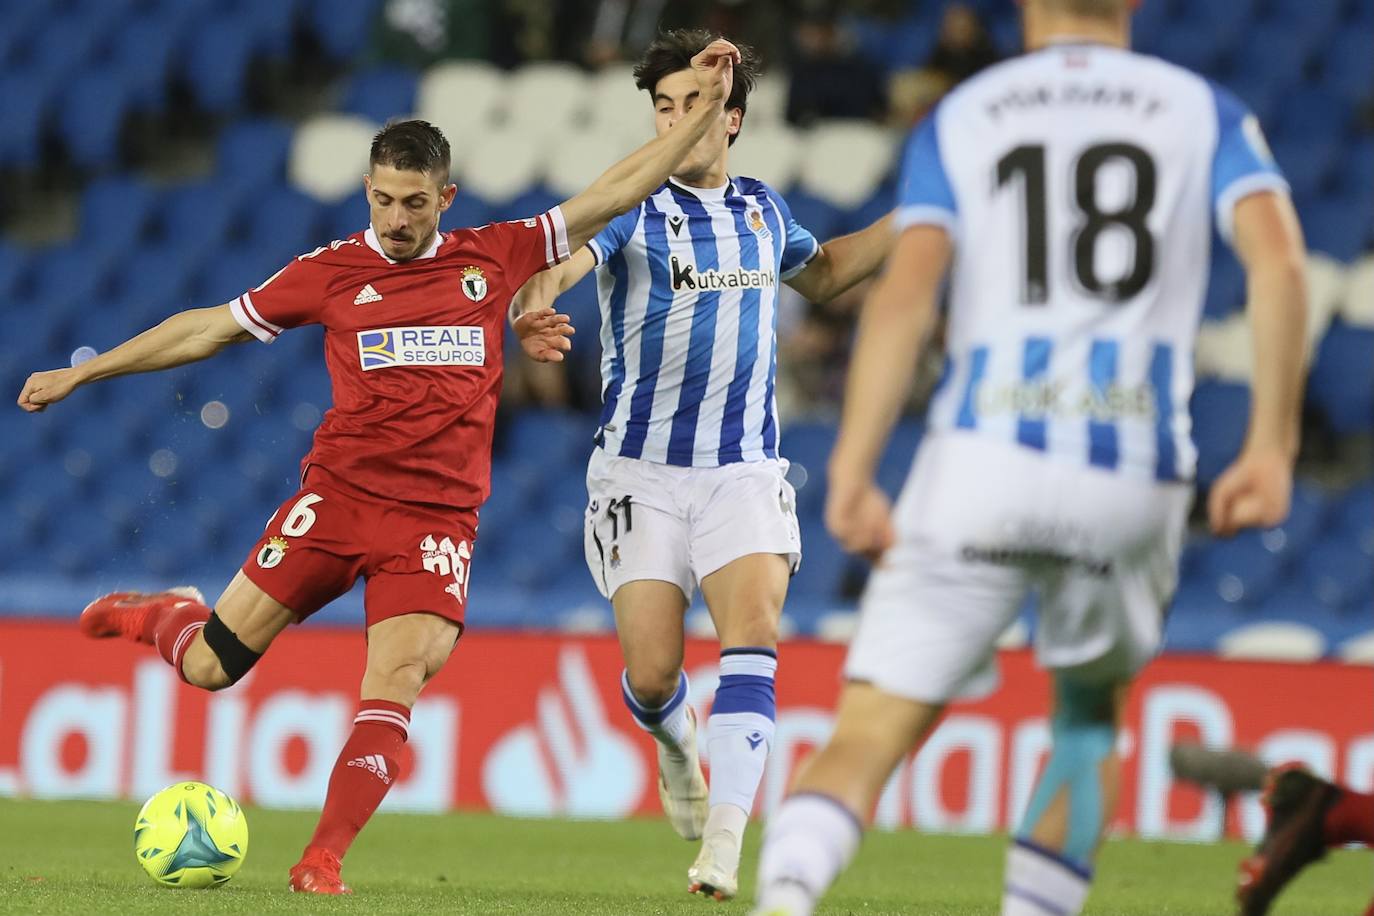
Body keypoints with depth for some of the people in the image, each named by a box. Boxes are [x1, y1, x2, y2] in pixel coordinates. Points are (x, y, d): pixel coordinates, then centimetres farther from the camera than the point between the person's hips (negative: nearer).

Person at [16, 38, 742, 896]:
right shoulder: (333, 272, 4)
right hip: (335, 495, 0)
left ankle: (324, 859, -14)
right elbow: (210, 326, 11)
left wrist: (706, 109, 4)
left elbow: (615, 191, 8)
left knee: (395, 685, -19)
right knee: (211, 667, -1)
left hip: (437, 517, 0)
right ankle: (168, 616, 34)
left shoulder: (494, 258, 5)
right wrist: (79, 374, 13)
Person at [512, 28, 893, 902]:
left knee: (754, 638, -20)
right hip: (641, 473, -2)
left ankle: (724, 839, -24)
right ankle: (677, 736, 34)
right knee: (652, 676, -4)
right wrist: (537, 290, -52)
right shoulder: (635, 207, -7)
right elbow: (565, 254, -28)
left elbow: (820, 273, 30)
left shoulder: (764, 209, 8)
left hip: (744, 470, 2)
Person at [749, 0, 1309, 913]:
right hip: (1135, 477, 1)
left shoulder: (960, 119, 12)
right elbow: (1277, 257, -3)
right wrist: (1272, 445, -1)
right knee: (1091, 713, 28)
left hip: (983, 459, -1)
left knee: (867, 739, -6)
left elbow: (905, 290, -3)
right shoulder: (1204, 111, 15)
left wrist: (852, 472, -8)